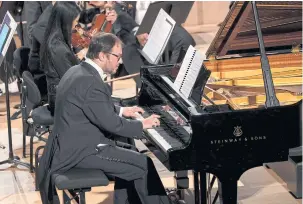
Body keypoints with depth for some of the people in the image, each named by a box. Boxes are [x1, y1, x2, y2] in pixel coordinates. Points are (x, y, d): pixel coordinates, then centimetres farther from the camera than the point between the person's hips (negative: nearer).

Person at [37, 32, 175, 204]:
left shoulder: (79, 71, 8)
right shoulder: (89, 82, -24)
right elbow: (111, 123, -22)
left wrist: (121, 111, 20)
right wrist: (141, 125, -8)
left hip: (73, 143, 11)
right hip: (81, 150, -11)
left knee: (130, 159, 19)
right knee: (143, 165, -6)